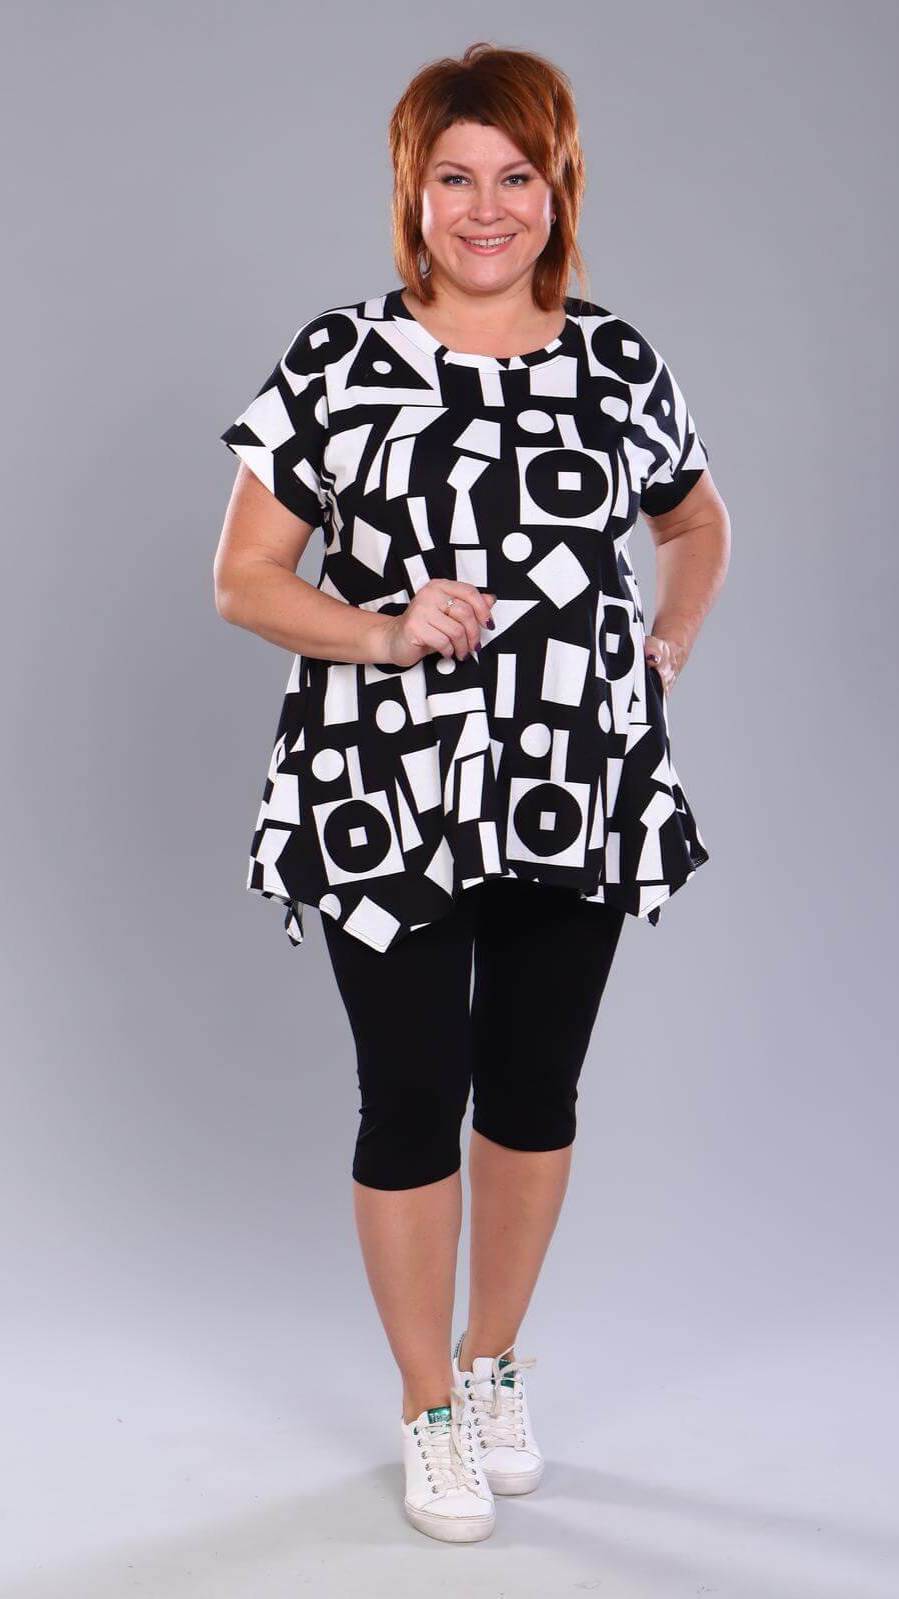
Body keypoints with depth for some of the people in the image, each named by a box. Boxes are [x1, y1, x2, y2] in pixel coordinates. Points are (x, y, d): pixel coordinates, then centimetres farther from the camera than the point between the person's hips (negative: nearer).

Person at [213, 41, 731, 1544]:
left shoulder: (618, 361, 6)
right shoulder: (341, 355, -2)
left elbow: (699, 523, 24)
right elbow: (243, 578, -2)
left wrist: (668, 642, 9)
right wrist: (383, 632, -17)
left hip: (576, 793, 3)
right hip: (389, 799, -3)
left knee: (535, 1088, 13)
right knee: (413, 1096, 4)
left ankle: (494, 1364, 35)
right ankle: (430, 1408, 25)